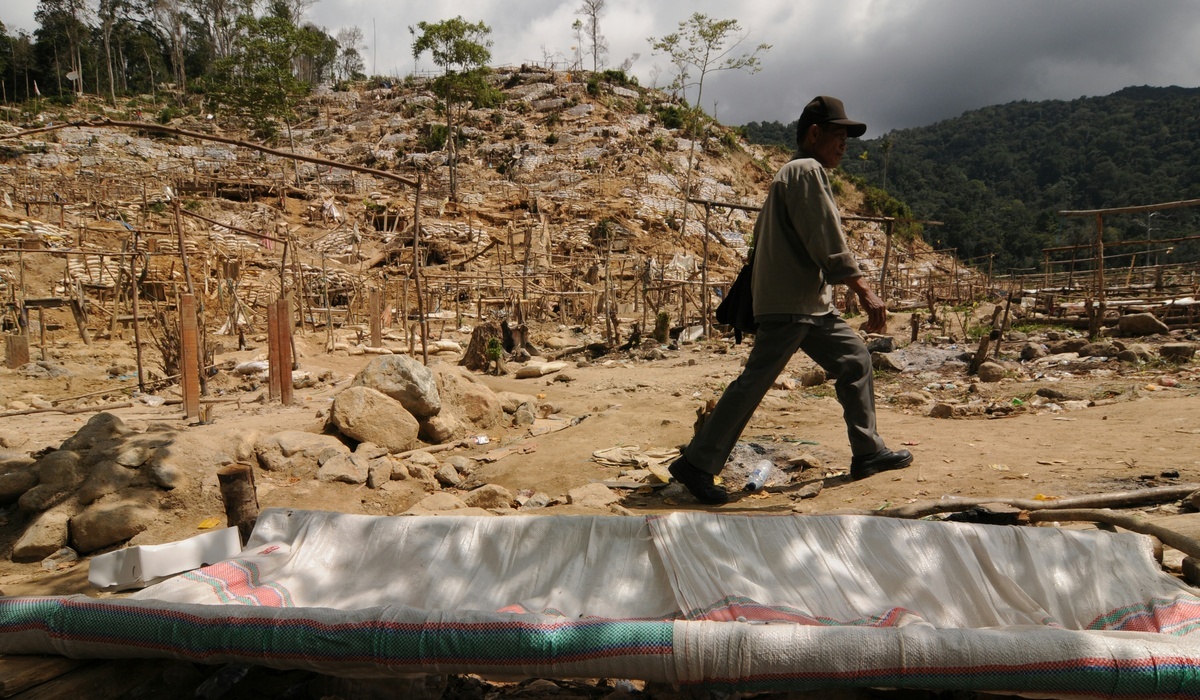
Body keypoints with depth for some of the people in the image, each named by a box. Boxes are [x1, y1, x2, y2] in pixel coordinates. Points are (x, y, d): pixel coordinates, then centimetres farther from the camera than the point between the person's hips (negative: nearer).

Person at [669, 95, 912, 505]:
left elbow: (763, 237, 23)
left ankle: (868, 453, 20)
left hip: (812, 305, 11)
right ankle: (696, 465, -6)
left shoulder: (792, 174, 22)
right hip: (789, 305, -11)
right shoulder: (807, 170, -9)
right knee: (755, 381, -11)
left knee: (854, 360, 13)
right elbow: (829, 242, -18)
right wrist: (865, 292, -20)